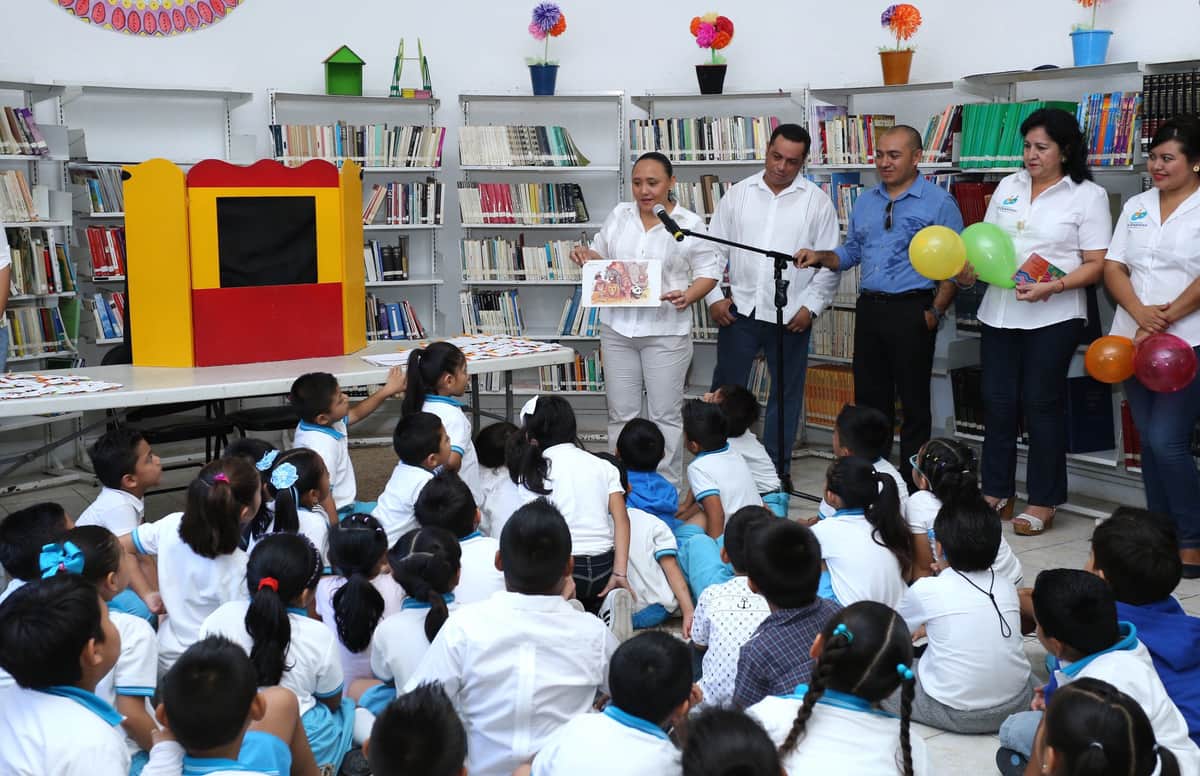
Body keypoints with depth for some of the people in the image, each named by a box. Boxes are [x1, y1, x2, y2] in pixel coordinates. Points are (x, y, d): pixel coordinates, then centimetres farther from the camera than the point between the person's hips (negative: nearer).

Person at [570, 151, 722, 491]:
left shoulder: (689, 223, -3)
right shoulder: (619, 215, 8)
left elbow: (708, 273, -1)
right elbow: (600, 257, 18)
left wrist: (688, 296, -19)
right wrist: (584, 255, -4)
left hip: (666, 332, -4)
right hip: (618, 328, 4)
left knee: (666, 415, 3)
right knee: (621, 413, 9)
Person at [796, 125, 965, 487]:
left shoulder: (938, 203, -4)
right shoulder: (865, 202, 14)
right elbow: (851, 252, 20)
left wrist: (936, 312, -14)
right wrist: (820, 257, 1)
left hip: (912, 311, -6)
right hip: (869, 308, 6)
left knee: (913, 403, 2)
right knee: (869, 399, 11)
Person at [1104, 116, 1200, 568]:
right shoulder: (1136, 206, 12)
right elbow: (1113, 267, 6)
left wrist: (1163, 321, -16)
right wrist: (1140, 312, -10)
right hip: (1134, 339, 6)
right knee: (1149, 441, 10)